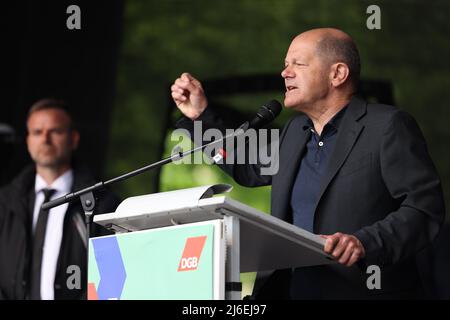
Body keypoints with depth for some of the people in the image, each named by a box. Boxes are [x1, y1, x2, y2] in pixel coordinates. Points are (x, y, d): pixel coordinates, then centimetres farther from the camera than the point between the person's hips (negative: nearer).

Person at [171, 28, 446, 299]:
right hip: (288, 290, 5)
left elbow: (426, 206, -12)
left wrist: (365, 243, -25)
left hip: (361, 291, -5)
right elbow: (250, 169, 34)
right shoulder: (296, 131, 18)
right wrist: (200, 116, 28)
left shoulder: (387, 126, -5)